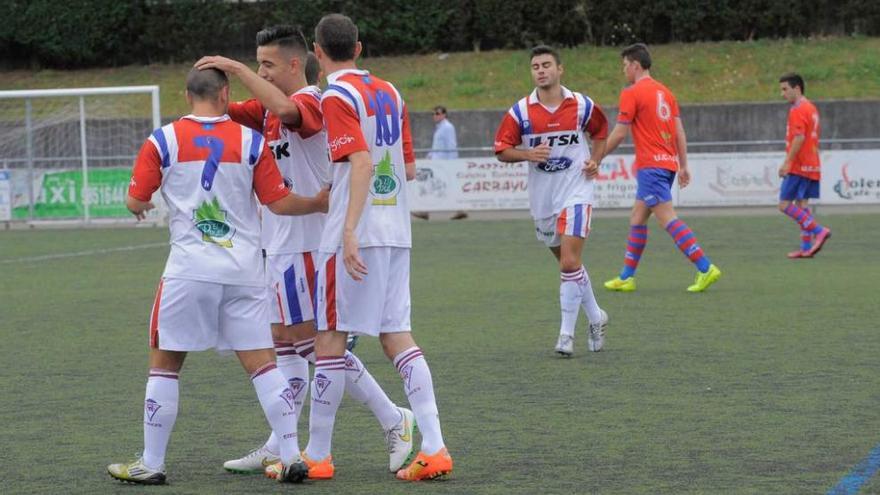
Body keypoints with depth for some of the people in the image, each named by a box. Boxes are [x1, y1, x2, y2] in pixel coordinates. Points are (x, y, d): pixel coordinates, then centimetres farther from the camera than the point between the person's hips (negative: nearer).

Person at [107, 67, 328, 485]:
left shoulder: (163, 141, -1)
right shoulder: (251, 142, 2)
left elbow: (135, 201, 5)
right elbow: (278, 202, 4)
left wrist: (141, 207, 29)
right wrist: (317, 204, 22)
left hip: (189, 271, -2)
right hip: (244, 272, 2)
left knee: (164, 364, 8)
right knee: (262, 364, 5)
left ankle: (151, 464, 11)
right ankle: (291, 455, 0)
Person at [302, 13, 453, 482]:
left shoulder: (337, 96, -9)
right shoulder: (389, 92, 13)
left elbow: (361, 162, -21)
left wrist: (349, 230, -27)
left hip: (357, 235, -7)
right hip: (396, 231, 7)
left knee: (330, 338, 0)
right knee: (396, 336, 8)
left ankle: (317, 455, 5)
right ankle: (433, 447, -1)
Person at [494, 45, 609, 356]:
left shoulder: (582, 106, -2)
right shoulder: (521, 111, -3)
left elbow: (600, 131, 17)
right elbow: (501, 149, -1)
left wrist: (595, 160, 1)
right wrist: (527, 154, -19)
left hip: (576, 193, -3)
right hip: (542, 199, 3)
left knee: (570, 263, -14)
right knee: (569, 263, 14)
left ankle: (567, 334, -9)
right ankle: (595, 317, 34)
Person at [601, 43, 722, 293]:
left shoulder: (631, 93, -8)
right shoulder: (664, 92, 15)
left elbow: (619, 134, -8)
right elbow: (679, 132, 13)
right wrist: (683, 165, 16)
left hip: (650, 165, -9)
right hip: (668, 163, 9)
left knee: (668, 218, -12)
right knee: (637, 218, 16)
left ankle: (705, 268, -21)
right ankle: (626, 277, 19)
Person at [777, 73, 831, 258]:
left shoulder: (798, 110, -12)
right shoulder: (811, 108, 17)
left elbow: (799, 138, -22)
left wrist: (787, 162, -21)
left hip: (798, 166, -9)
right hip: (812, 166, 9)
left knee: (785, 204, -8)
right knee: (801, 204, 10)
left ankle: (819, 231, -16)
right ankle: (806, 247, 7)